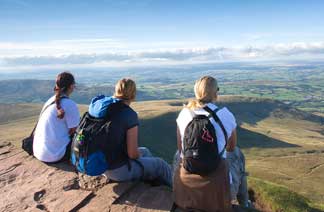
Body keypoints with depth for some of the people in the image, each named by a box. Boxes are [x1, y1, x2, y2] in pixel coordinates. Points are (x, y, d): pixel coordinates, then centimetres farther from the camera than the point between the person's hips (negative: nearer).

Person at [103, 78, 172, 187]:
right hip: (120, 171, -7)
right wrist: (138, 154, -1)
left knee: (144, 151, 28)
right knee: (161, 165, 13)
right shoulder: (130, 115, -25)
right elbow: (133, 153, -25)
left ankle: (156, 181, 47)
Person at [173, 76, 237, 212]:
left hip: (185, 179, 2)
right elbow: (231, 147, 8)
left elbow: (180, 148, 5)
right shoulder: (226, 116, -9)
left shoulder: (184, 113, -3)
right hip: (214, 183, -2)